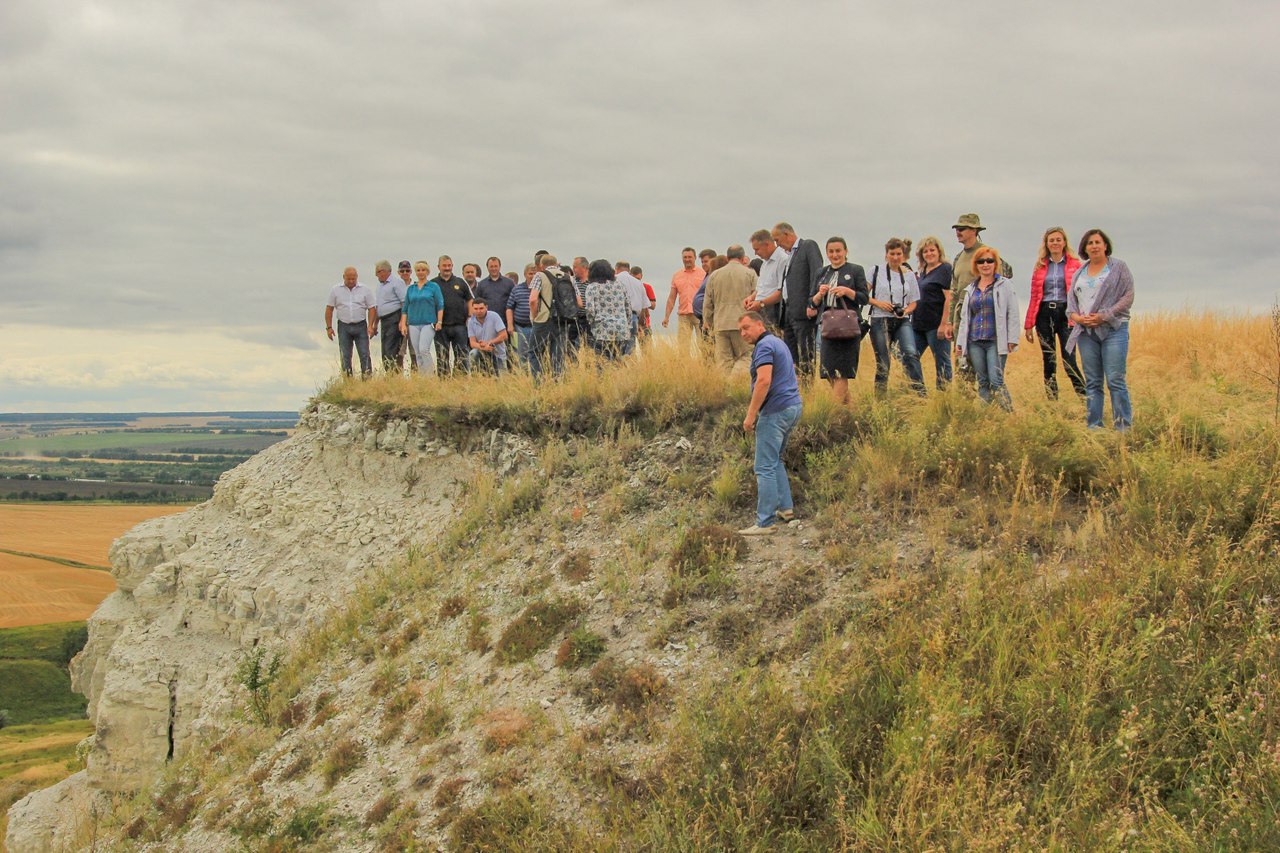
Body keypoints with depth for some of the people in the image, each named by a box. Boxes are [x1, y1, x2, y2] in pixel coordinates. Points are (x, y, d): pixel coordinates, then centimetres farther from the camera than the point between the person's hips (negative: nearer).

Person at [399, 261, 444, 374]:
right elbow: (405, 308, 14)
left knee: (424, 349, -19)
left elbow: (440, 306, 1)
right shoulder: (410, 288, 13)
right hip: (413, 324, 4)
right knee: (417, 353, 2)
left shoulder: (434, 287, 4)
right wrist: (403, 325, 6)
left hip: (428, 323, -4)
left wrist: (439, 322, -9)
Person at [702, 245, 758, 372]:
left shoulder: (714, 275, 10)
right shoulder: (750, 273, 2)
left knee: (724, 361, 4)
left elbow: (708, 303, 13)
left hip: (720, 324, 3)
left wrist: (708, 323, 22)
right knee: (746, 356, 3)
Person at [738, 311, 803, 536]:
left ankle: (764, 522, -8)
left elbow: (764, 381, -24)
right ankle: (785, 508, 24)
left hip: (776, 411, -11)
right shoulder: (778, 343, 19)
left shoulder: (764, 346, -13)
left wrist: (751, 414, -21)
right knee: (775, 461, 23)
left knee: (765, 467, -8)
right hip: (793, 406, 11)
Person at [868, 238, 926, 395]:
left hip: (902, 321, 1)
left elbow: (914, 302, 13)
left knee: (911, 353, -21)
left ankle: (920, 393, -25)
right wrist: (878, 303, -12)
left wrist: (906, 311, -8)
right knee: (882, 362, 0)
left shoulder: (909, 275, 11)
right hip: (880, 321, -1)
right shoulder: (876, 271, 5)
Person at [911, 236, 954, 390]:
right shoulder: (924, 271, 16)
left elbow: (949, 298, -15)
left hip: (936, 324, -9)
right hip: (919, 324, 9)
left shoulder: (945, 269, -8)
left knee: (942, 362, -1)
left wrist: (944, 324, -20)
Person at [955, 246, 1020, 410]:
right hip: (974, 341, 5)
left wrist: (1012, 340, -10)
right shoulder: (971, 289, 18)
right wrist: (960, 342, 15)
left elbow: (1013, 314, -2)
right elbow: (964, 317, 21)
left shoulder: (1005, 285, 3)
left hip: (996, 341, -5)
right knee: (982, 382, 5)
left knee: (996, 381, -13)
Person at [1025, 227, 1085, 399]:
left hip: (1065, 314, -3)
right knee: (1048, 361, 5)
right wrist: (1029, 324, 8)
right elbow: (1034, 297, 12)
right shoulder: (1040, 266, 12)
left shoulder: (1075, 265, 4)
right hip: (1044, 314, 3)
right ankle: (1052, 401, 11)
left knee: (1069, 360, -13)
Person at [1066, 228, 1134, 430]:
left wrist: (1104, 316, -13)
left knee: (1115, 380, -10)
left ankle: (1124, 426, -8)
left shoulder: (1119, 267, 3)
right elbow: (1071, 297, 17)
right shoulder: (1080, 271, 17)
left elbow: (1128, 296, -4)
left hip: (1113, 329, -5)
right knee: (1092, 382, 5)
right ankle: (1093, 426, 8)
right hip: (1086, 331, 5)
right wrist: (1075, 315, -5)